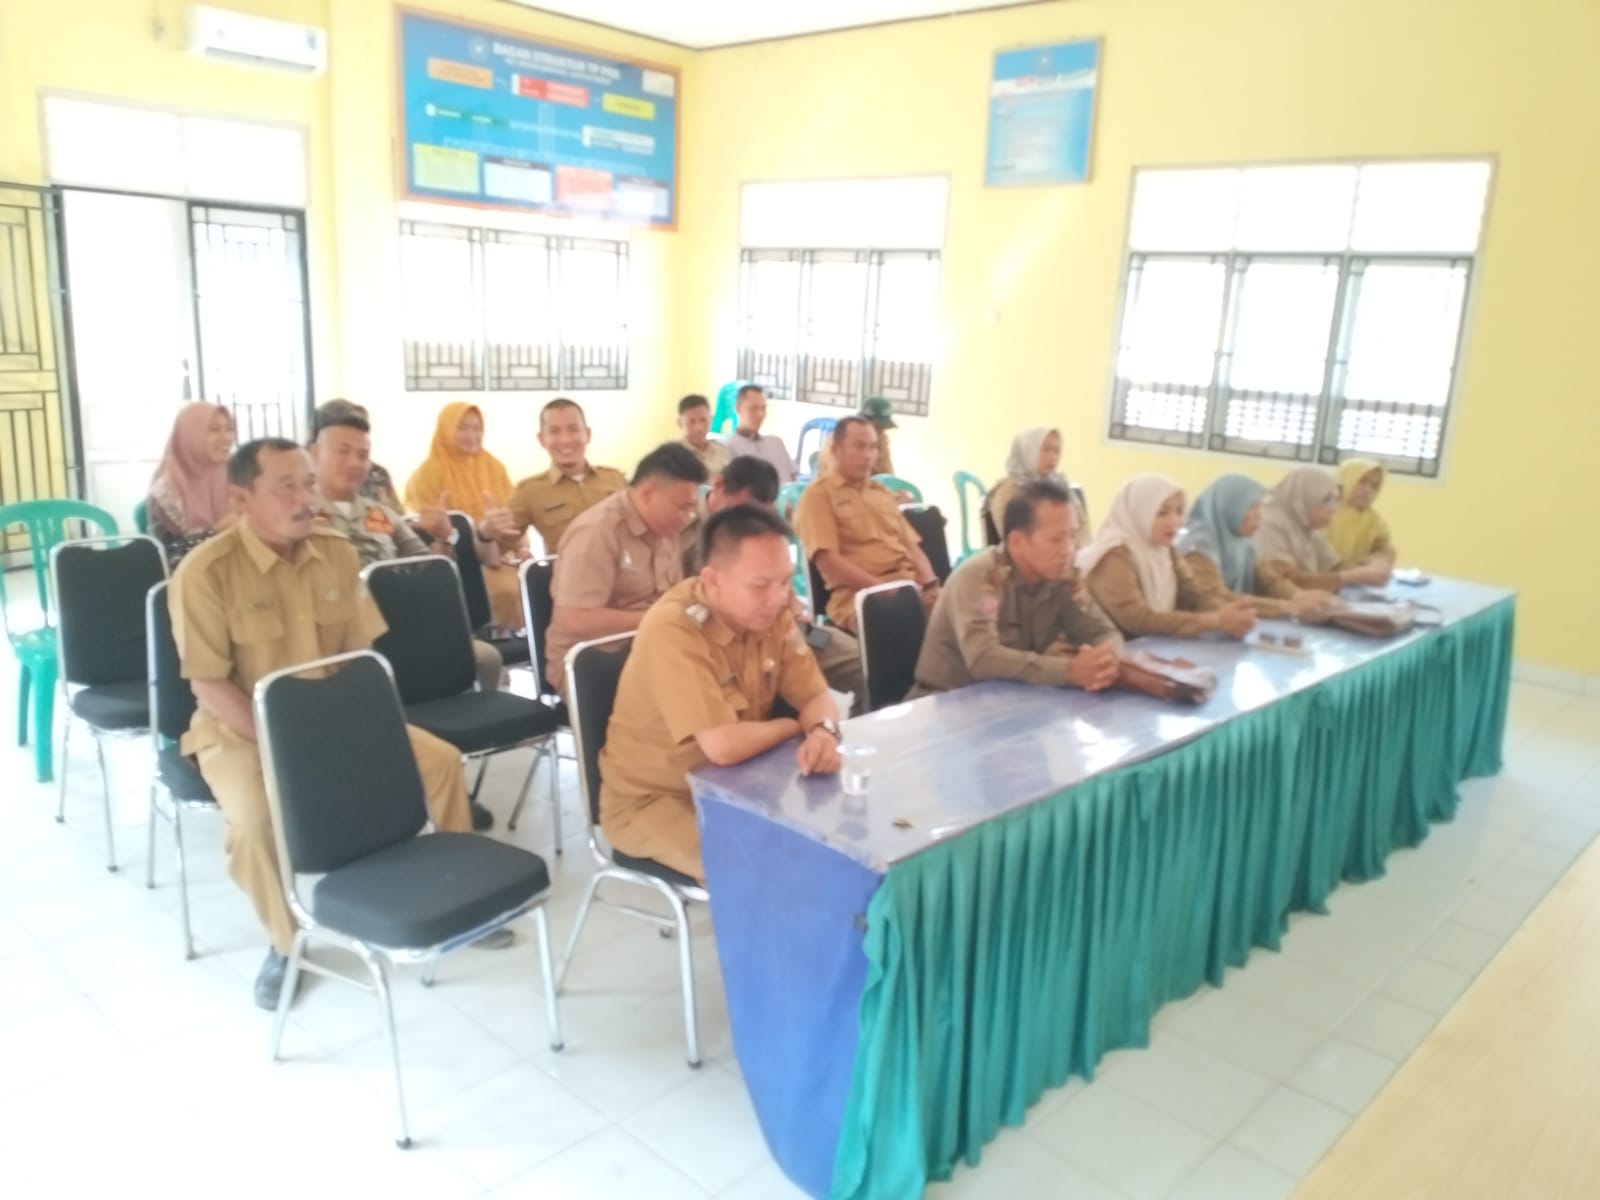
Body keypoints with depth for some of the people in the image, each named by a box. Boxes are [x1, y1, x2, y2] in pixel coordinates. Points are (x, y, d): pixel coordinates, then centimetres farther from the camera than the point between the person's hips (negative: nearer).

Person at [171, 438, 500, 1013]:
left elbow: (359, 657, 4)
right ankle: (284, 940, -5)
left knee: (440, 759, -9)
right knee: (255, 814, -33)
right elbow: (210, 686, -17)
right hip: (241, 729, -4)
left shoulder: (338, 554, -1)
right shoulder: (206, 572, -17)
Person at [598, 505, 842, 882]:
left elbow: (816, 696, 0)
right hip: (653, 800, -7)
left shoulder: (769, 611, -6)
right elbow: (724, 745, -36)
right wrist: (794, 727, -16)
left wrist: (823, 730, -25)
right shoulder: (672, 630, -30)